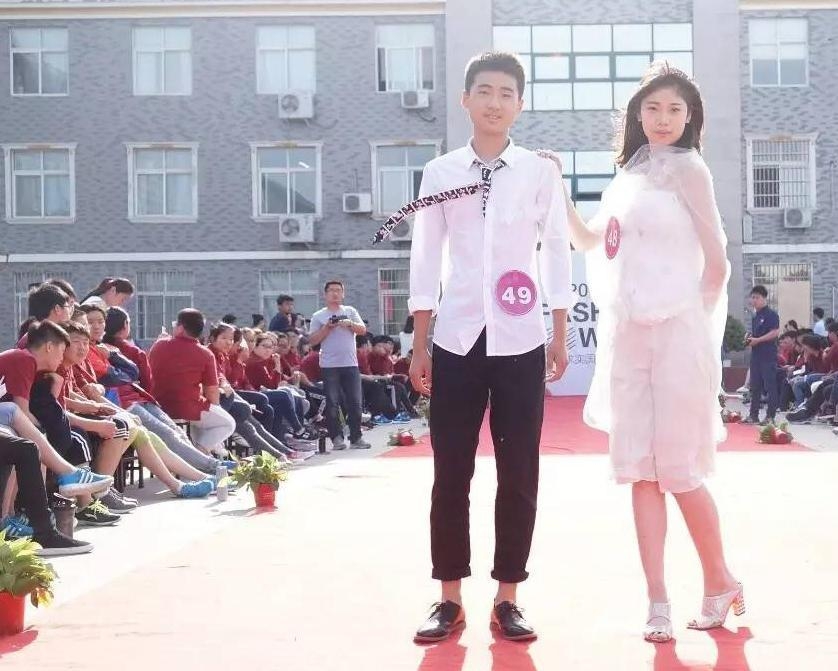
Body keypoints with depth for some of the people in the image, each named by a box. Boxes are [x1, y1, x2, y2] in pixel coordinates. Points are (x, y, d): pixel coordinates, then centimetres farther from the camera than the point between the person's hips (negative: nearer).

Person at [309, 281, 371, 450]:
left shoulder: (350, 311, 12)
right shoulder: (318, 316, 6)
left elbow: (363, 330, 4)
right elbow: (312, 340, 0)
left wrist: (350, 324, -13)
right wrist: (327, 327, -11)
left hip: (350, 364, 2)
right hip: (329, 366, -2)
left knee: (355, 403, 2)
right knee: (332, 403, -2)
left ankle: (356, 438, 8)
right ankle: (337, 438, 3)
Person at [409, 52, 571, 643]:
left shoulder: (541, 172, 3)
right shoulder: (440, 173, 5)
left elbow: (557, 253, 6)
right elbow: (426, 260, 6)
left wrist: (560, 337, 2)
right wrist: (419, 345, 4)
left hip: (520, 342, 0)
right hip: (457, 340, 1)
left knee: (519, 476, 4)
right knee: (450, 474, 4)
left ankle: (507, 601, 15)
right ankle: (450, 600, 14)